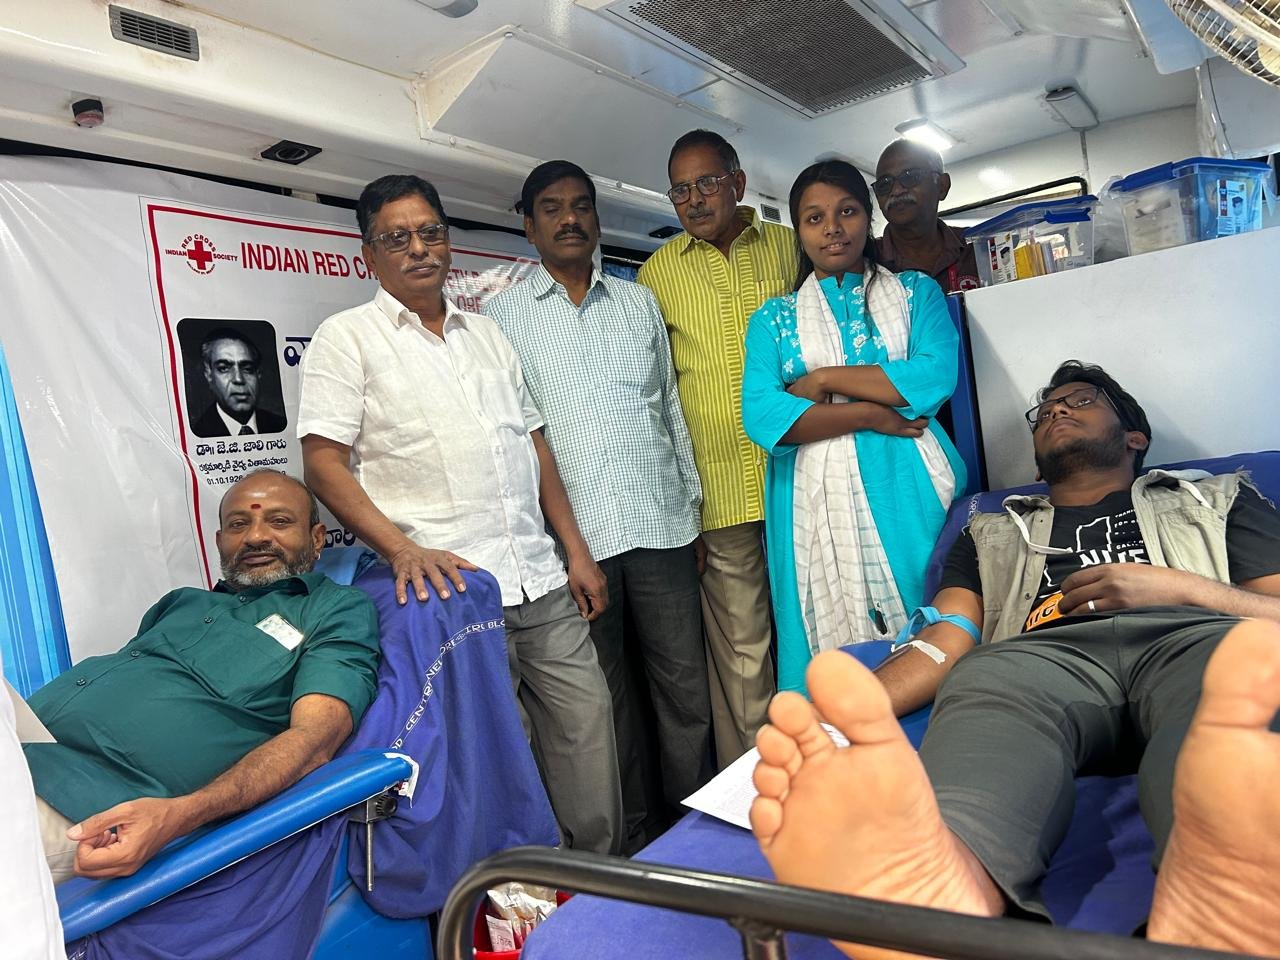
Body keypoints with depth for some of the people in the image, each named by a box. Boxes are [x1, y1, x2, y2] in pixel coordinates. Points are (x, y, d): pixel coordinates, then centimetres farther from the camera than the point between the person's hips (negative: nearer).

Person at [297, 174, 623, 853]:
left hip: (544, 588, 6)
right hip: (452, 593, -5)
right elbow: (323, 462, -6)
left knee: (591, 743, 9)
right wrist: (402, 548, -21)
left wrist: (576, 551, 12)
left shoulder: (487, 333, 18)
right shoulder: (347, 338, 2)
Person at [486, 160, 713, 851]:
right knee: (605, 693, 10)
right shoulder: (503, 315, 4)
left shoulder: (640, 302, 14)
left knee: (686, 683, 8)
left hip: (660, 523, 3)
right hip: (575, 533, -2)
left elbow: (671, 407, 16)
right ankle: (627, 839, 27)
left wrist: (694, 506, 12)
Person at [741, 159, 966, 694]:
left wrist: (825, 378, -7)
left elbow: (936, 377, -5)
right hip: (818, 502, 0)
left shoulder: (915, 291, 14)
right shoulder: (774, 319, 12)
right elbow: (761, 417, -5)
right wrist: (871, 414, -10)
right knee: (837, 648, 2)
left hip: (907, 489, 1)